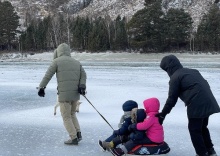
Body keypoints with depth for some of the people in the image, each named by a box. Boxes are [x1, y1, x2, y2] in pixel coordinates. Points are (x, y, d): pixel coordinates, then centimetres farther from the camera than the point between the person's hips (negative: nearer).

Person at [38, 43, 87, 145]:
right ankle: (78, 133, 13)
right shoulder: (76, 62, 16)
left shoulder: (57, 61, 0)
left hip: (64, 94, -6)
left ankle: (74, 138, 1)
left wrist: (41, 87, -1)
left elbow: (48, 75, -4)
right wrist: (82, 86, -7)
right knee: (72, 114, 23)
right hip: (75, 93, 6)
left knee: (66, 117, 5)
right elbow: (83, 74, 4)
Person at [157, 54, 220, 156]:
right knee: (202, 127, 23)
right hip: (208, 103, 9)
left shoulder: (175, 77, -4)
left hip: (197, 105, -9)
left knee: (194, 130, 5)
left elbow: (172, 99, -5)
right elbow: (204, 85, 21)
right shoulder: (192, 71, 20)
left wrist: (163, 114, 3)